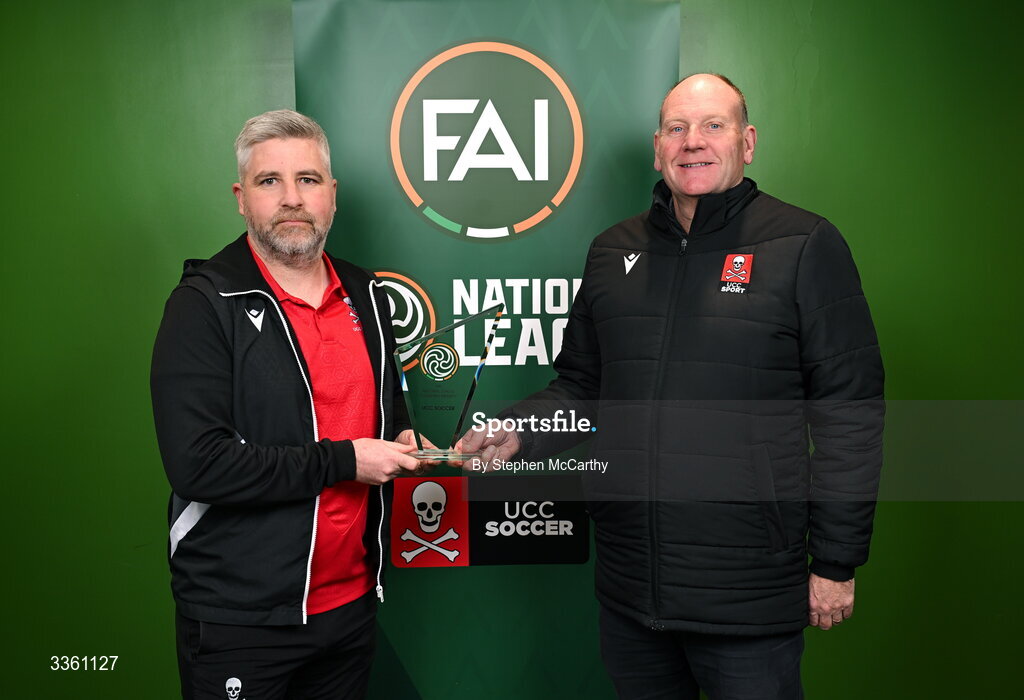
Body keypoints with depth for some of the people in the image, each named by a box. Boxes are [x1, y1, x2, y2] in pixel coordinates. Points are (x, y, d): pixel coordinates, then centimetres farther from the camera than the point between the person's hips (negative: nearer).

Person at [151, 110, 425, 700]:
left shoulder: (366, 295, 7)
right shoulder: (204, 305, -12)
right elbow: (197, 463, -22)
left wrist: (400, 440, 1)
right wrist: (344, 460, -20)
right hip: (240, 617, -5)